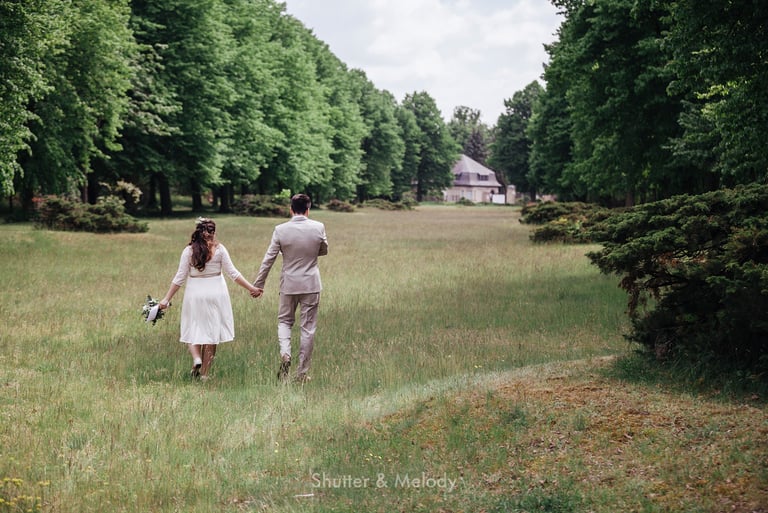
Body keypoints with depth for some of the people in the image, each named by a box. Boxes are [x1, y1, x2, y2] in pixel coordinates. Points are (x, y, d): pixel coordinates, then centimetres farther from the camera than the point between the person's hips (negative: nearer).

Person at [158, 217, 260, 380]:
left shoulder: (189, 251, -5)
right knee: (212, 333, 8)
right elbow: (233, 273, -3)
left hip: (195, 295, 0)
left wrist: (167, 298, 3)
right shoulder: (219, 249, -5)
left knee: (193, 330, 13)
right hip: (216, 293, 0)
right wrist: (251, 288, 6)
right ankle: (204, 374, 10)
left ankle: (196, 359, -14)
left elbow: (180, 278, -4)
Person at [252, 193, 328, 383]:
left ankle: (285, 353, -7)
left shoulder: (280, 230, -9)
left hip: (289, 284, 0)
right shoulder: (318, 227, -8)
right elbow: (324, 251, 9)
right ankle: (302, 373, 10)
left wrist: (258, 284, 4)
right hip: (311, 285, 0)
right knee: (308, 328, 7)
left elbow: (268, 259, -5)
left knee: (284, 321, 19)